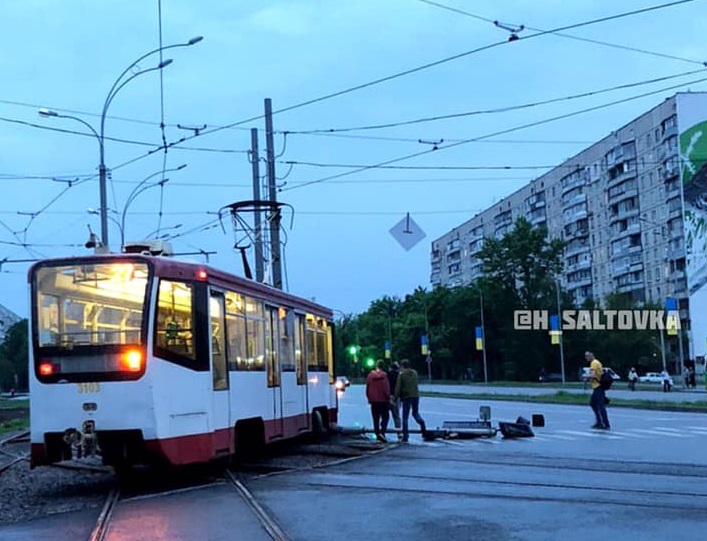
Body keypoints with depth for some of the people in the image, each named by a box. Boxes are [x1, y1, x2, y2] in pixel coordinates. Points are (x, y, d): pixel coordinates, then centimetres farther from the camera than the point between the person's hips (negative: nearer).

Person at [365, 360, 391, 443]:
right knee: (385, 417, 5)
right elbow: (386, 388, -11)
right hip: (383, 400, -3)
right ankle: (382, 432, -16)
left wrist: (369, 398, 14)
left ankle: (378, 436, 10)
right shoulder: (384, 375, -10)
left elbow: (367, 389, 5)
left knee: (376, 419, 10)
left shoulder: (370, 375, 1)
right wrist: (388, 398, -1)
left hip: (373, 401, 3)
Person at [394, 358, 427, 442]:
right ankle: (422, 423, -8)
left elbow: (398, 387, -7)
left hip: (406, 397, -4)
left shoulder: (401, 374, -8)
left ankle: (405, 436, 3)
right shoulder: (414, 373, 6)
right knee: (415, 413, 20)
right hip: (415, 396, 4)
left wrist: (396, 397, 0)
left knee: (405, 417, 3)